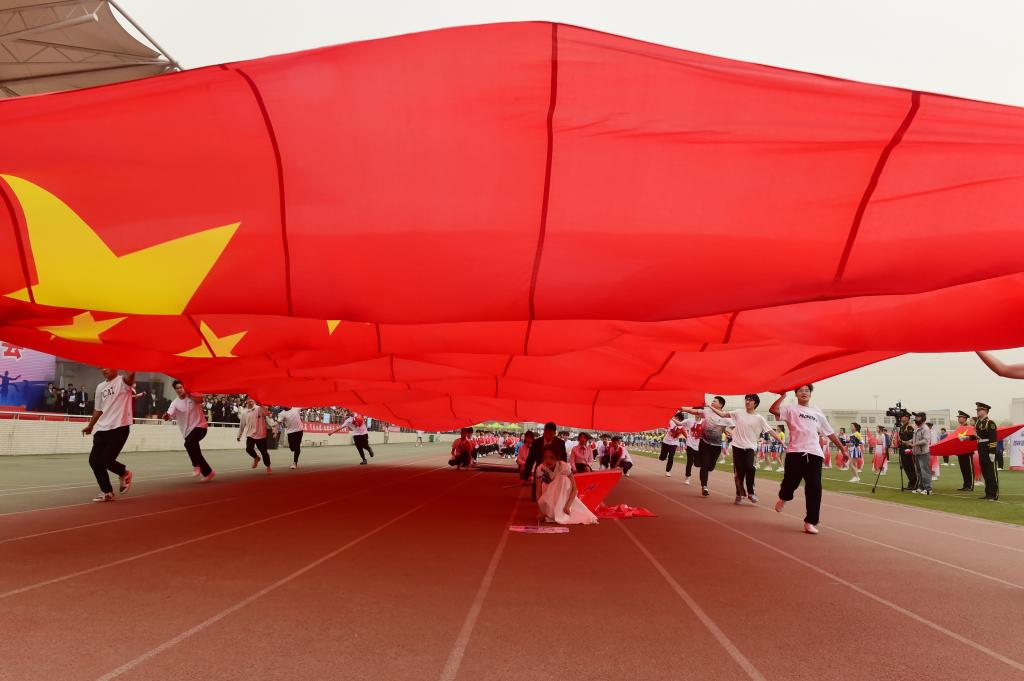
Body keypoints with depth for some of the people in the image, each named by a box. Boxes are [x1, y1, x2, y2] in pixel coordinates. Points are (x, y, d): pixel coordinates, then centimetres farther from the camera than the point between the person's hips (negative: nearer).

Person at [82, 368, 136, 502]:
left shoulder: (123, 381, -6)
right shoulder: (100, 387, 15)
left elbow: (131, 373, -31)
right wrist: (90, 426, 30)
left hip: (119, 428, -7)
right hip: (102, 429, 7)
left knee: (106, 460, -13)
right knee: (94, 460, 1)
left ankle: (124, 473, 20)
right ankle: (107, 492, 14)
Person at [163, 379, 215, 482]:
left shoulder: (193, 395, -3)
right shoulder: (175, 403, 2)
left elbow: (200, 399, -26)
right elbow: (169, 415, -15)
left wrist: (189, 394, -35)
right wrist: (166, 416, -38)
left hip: (200, 425, -5)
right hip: (187, 430, 5)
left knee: (188, 443, -29)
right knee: (195, 453, 5)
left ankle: (196, 466, -11)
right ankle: (208, 472, 19)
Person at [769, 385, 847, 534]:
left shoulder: (817, 412, 20)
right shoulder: (791, 409, 7)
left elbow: (830, 433, 23)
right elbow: (773, 410, -13)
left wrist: (842, 449, 22)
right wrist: (782, 396, -8)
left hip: (814, 454, 3)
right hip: (795, 452, -3)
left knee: (814, 488, -4)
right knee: (790, 482, 0)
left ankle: (810, 522, 4)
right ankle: (783, 498, 38)